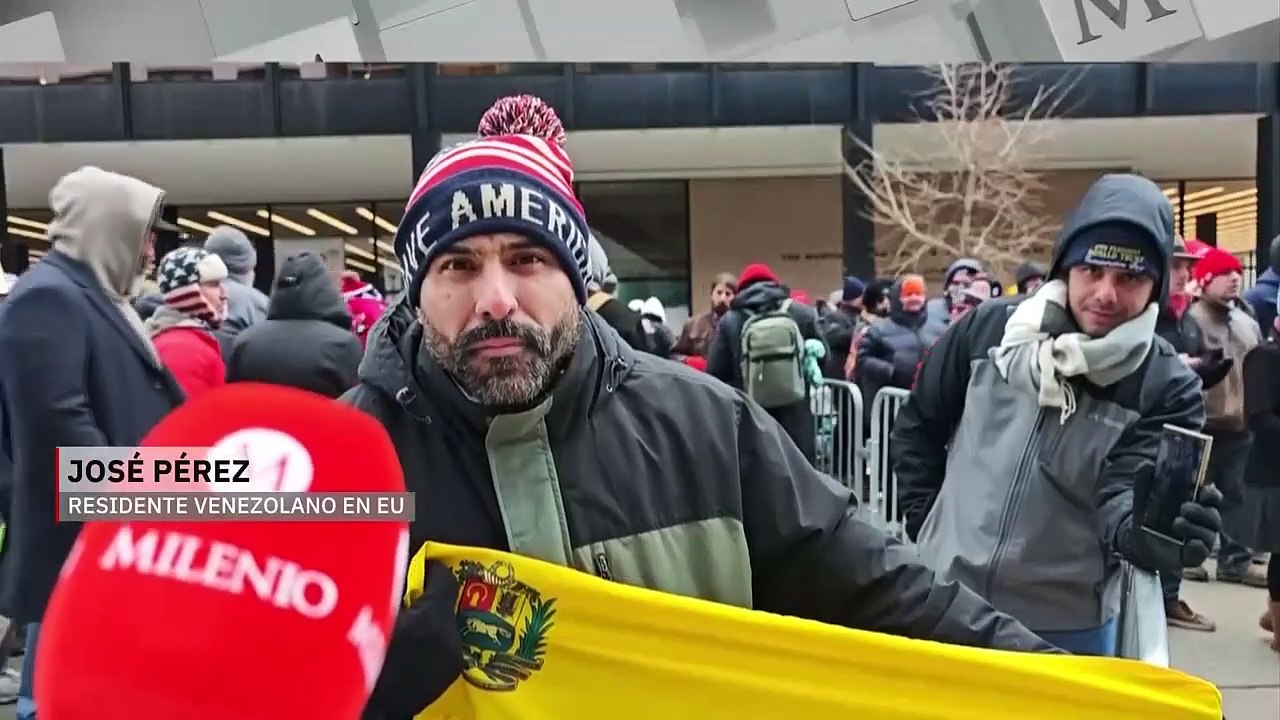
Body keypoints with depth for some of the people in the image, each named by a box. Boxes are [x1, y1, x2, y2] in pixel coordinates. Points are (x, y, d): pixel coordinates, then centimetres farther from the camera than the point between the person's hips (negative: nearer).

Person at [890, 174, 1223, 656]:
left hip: (1067, 628, -1)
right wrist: (925, 521, 2)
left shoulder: (1167, 385, -9)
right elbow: (918, 426, 7)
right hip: (946, 601, 1)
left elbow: (1130, 492, -21)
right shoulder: (989, 328, -5)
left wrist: (1143, 532, -44)